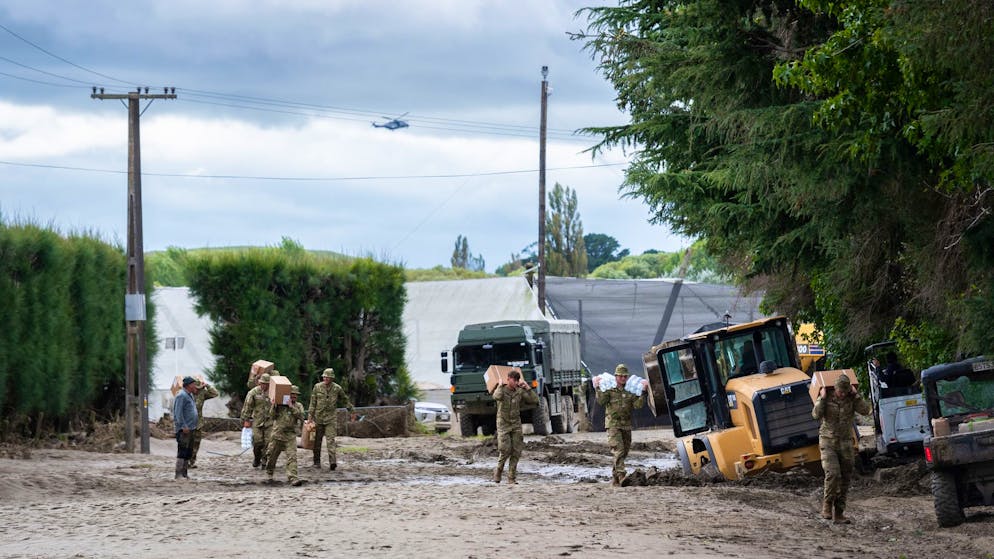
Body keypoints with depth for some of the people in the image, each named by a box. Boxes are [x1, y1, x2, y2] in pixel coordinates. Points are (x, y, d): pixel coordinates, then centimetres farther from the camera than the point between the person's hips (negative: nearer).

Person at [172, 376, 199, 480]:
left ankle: (184, 473, 15)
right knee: (182, 452, -13)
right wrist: (183, 426, -22)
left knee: (188, 452, 11)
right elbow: (178, 413, -19)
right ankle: (179, 474, -15)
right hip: (183, 429, -10)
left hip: (189, 429, 10)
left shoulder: (190, 396, 19)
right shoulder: (181, 396, -12)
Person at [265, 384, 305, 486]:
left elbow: (301, 417, -11)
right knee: (271, 455, 12)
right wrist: (274, 406, -13)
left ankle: (293, 477, -22)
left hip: (290, 436, 0)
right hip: (277, 434, 0)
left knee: (292, 457, -15)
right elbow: (272, 417, -1)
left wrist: (292, 407, -16)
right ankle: (269, 473, 37)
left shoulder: (298, 406, 7)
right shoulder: (279, 405, 3)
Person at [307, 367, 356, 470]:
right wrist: (310, 415, -3)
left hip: (331, 418, -2)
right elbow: (313, 402, 2)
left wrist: (351, 411, 22)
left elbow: (346, 399, 15)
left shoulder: (337, 388, -1)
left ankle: (333, 461, -23)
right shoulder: (317, 387, -1)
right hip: (318, 417, 2)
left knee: (330, 440, -14)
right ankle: (317, 462, 20)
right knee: (317, 440, 8)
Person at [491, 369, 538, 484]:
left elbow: (534, 400, 1)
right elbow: (497, 397, -32)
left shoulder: (520, 392, 3)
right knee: (505, 451, -13)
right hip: (503, 424, -3)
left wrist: (528, 388, -5)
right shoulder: (501, 390, -7)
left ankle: (512, 478, 2)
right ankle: (497, 474, 6)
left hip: (516, 424, 3)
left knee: (516, 451, -3)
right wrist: (500, 385, -15)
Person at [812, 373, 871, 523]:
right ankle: (827, 506, -3)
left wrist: (855, 394, -13)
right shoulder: (826, 398, -5)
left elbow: (865, 410, -14)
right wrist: (823, 398, -20)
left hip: (846, 444, 3)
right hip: (828, 443, -3)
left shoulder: (852, 399, 1)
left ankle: (839, 514, 10)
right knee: (833, 474, -21)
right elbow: (816, 414, -19)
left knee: (845, 480, 3)